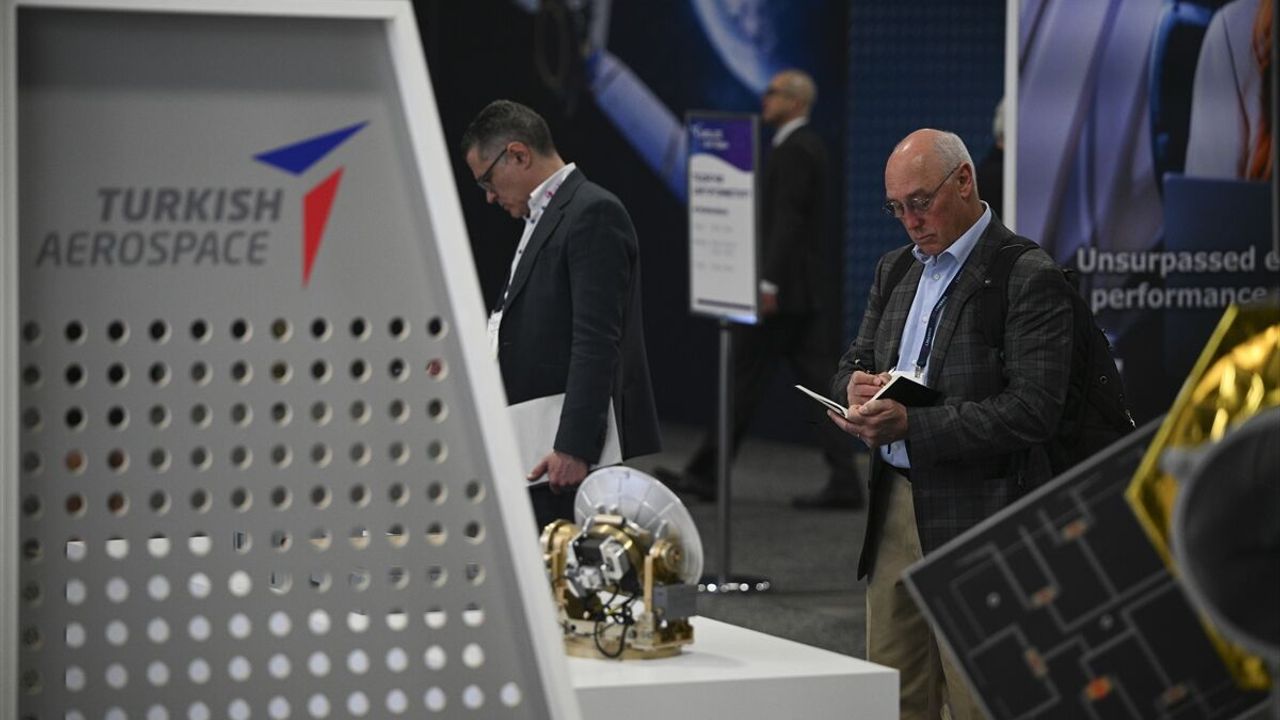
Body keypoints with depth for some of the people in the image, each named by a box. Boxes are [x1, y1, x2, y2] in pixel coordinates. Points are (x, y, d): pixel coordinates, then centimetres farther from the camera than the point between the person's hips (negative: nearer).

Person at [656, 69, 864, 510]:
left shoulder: (793, 151, -13)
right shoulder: (808, 147, 18)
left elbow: (788, 220, -21)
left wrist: (769, 283, -24)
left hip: (784, 288, -10)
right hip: (805, 289, 10)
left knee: (745, 379, -1)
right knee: (816, 381, 4)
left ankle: (705, 474, 7)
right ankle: (843, 482, -2)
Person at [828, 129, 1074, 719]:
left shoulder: (1029, 278, -11)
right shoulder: (895, 269, 15)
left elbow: (1032, 411, -18)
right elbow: (854, 365, 20)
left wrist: (911, 425, -22)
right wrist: (855, 385, -6)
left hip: (979, 519, -7)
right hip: (894, 513, 7)